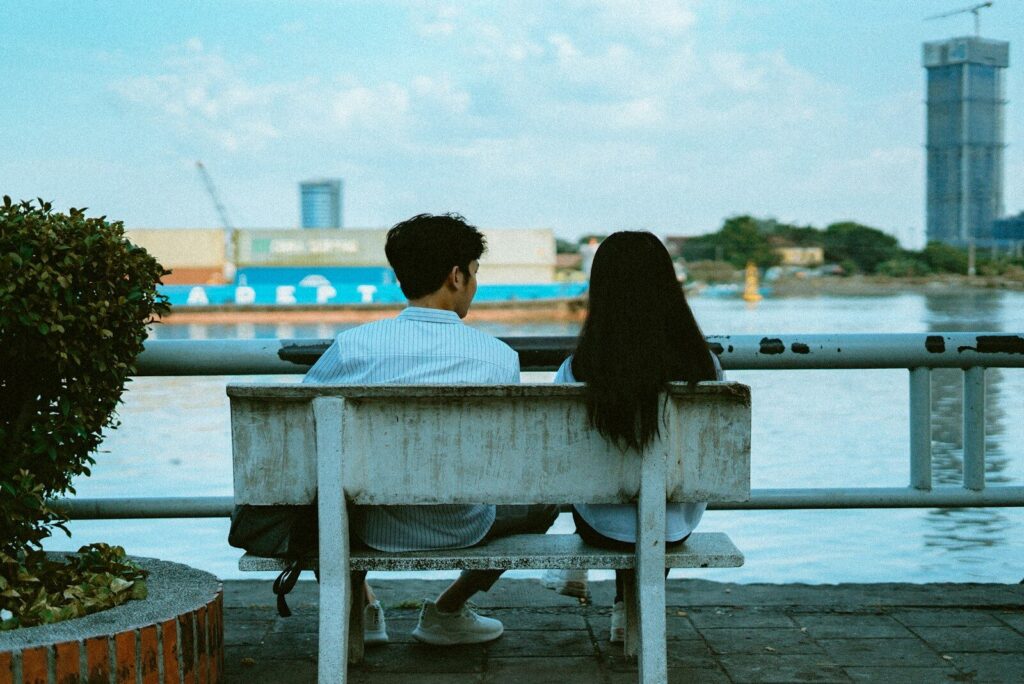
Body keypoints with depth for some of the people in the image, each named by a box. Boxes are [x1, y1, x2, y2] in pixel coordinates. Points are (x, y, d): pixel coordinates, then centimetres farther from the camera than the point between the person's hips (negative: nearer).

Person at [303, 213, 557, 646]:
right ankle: (446, 613, 27)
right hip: (461, 531, -1)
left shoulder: (353, 345, -12)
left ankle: (360, 608, 29)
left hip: (371, 529, 1)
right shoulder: (499, 358, -13)